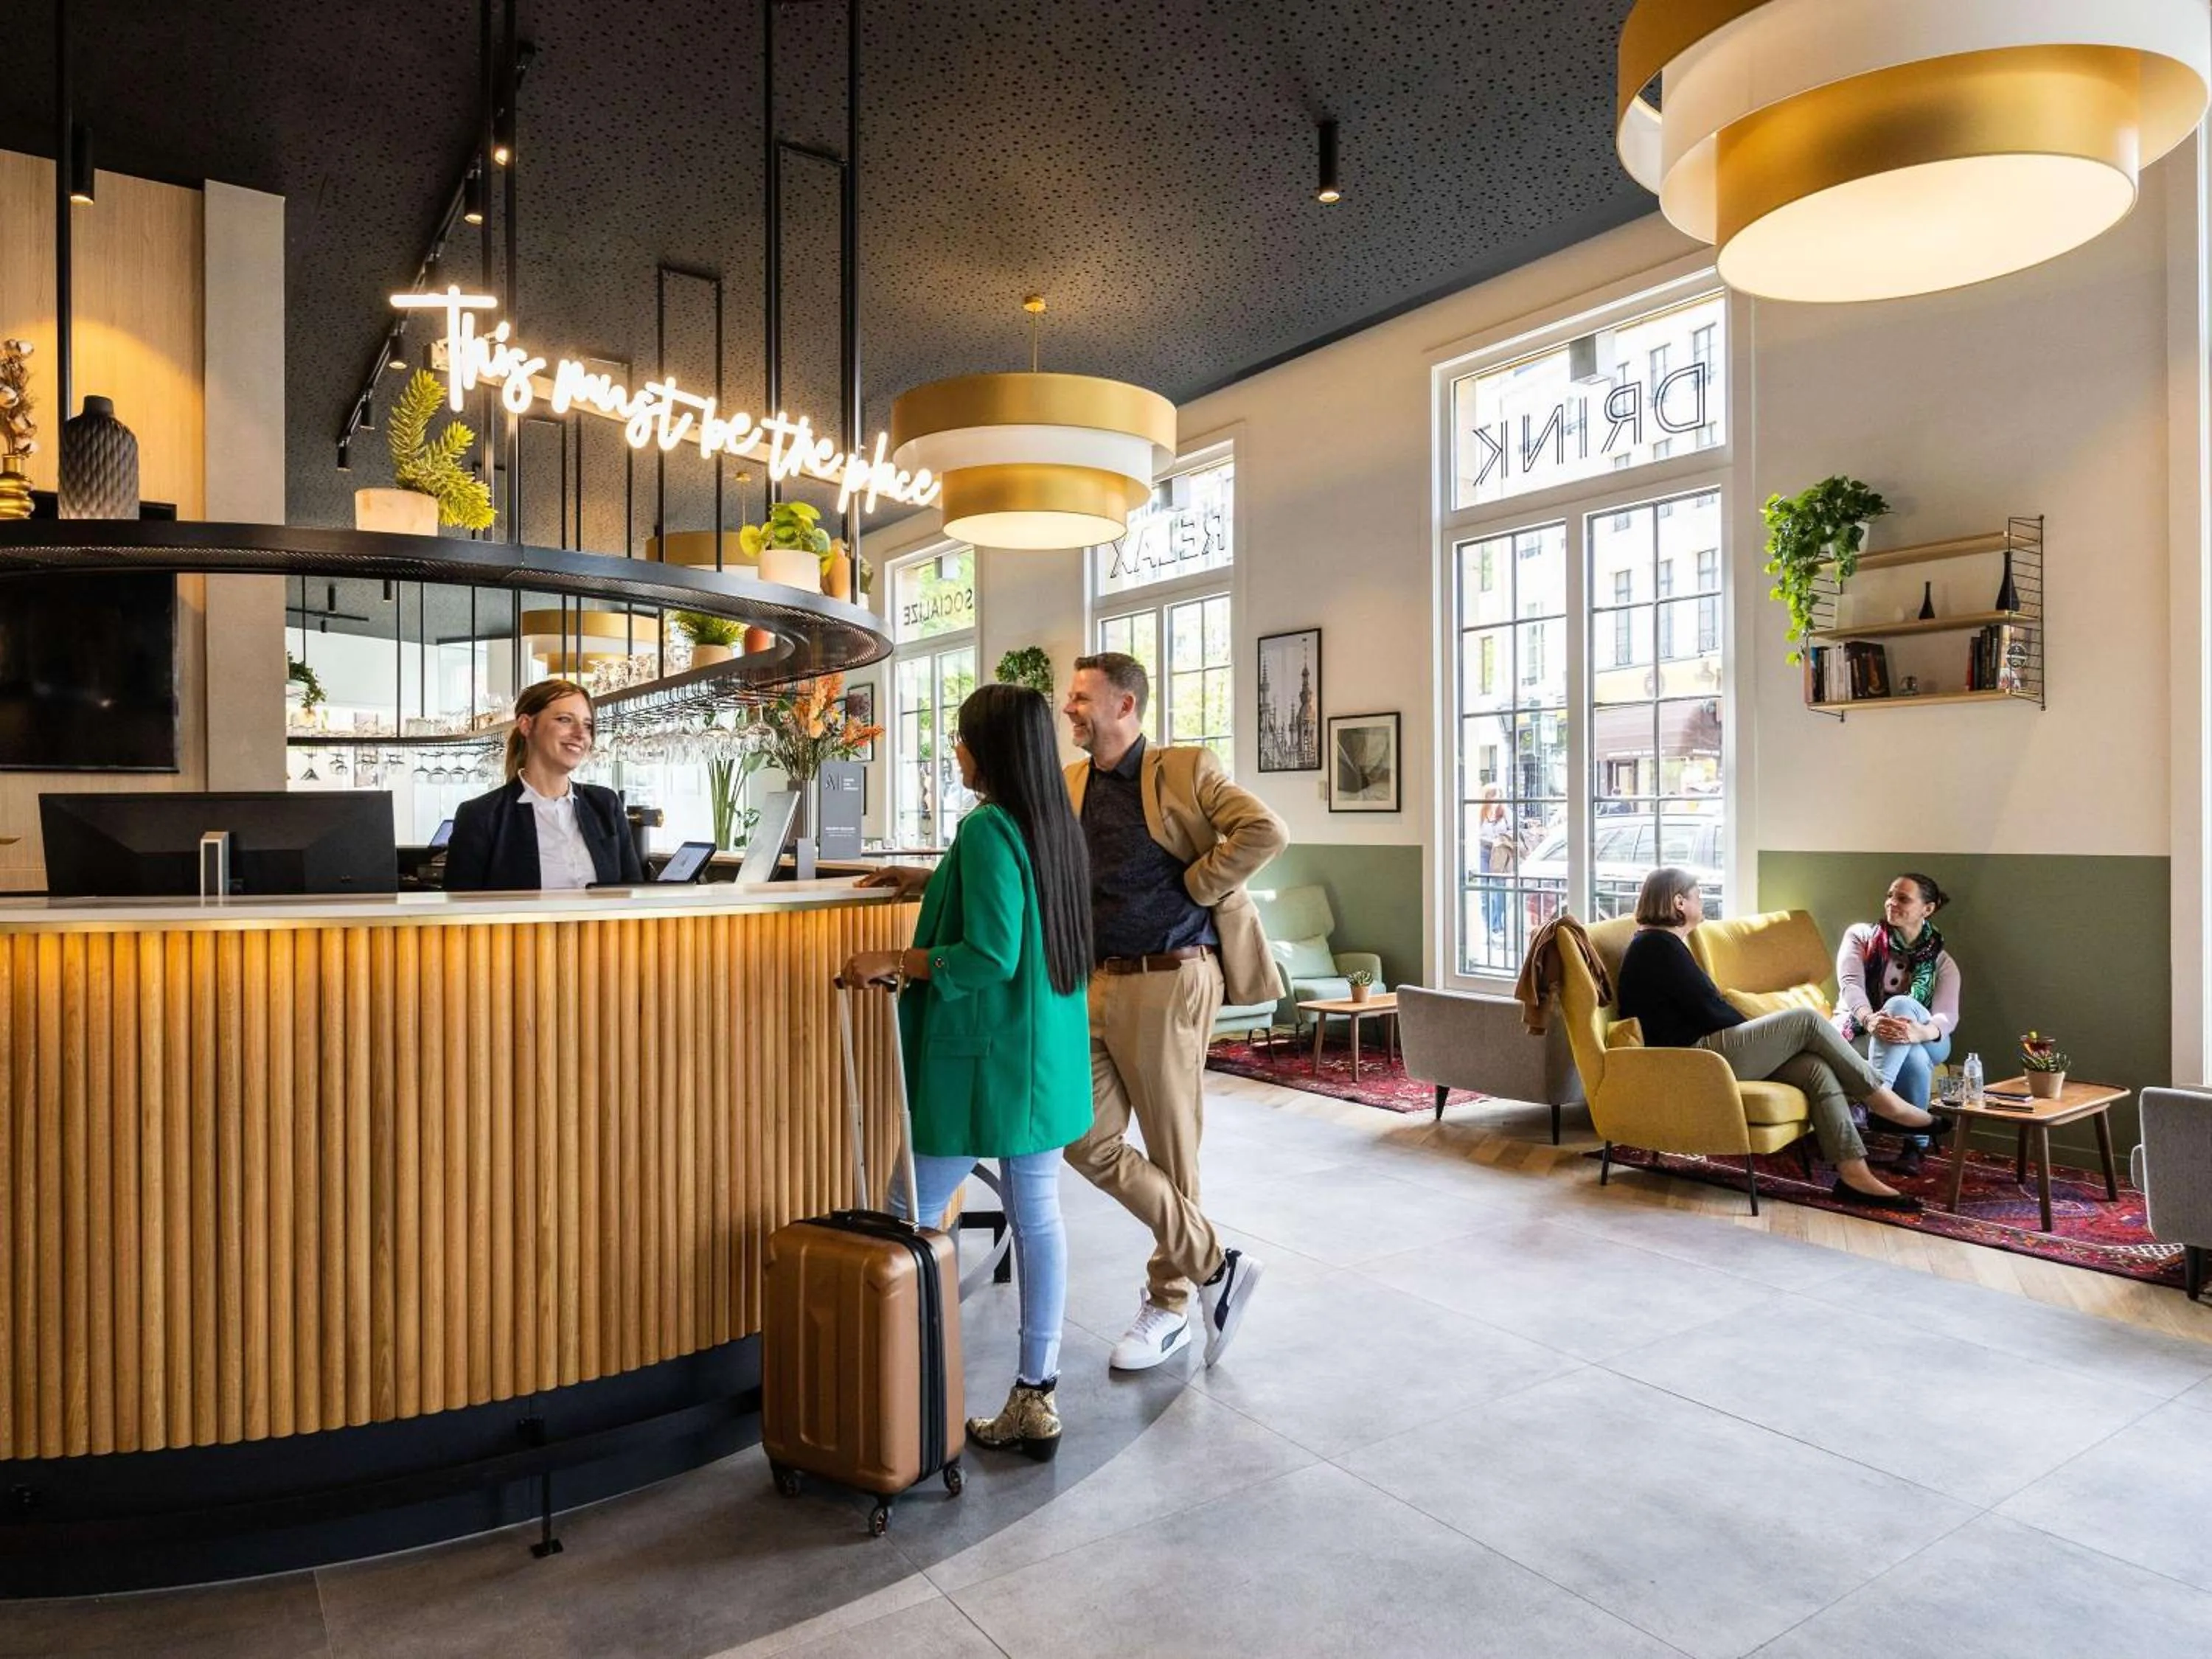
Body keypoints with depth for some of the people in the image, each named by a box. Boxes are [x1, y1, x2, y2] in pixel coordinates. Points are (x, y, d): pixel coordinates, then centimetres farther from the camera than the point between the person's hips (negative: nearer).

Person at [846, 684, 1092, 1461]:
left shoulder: (988, 828, -18)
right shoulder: (1056, 824, 9)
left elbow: (991, 957, -24)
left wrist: (894, 961, -15)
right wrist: (928, 880, 25)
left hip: (980, 1060, -9)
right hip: (1045, 1059, 9)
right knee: (1038, 1216, 12)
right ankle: (1036, 1400, 22)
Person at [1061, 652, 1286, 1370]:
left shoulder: (1185, 770, -6)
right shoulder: (1069, 786, 11)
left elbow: (1265, 831, -17)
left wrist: (1196, 886, -13)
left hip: (1168, 982, -6)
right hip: (1097, 983, 6)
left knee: (1171, 1148, 6)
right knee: (1088, 1141, 3)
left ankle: (1169, 1305, 25)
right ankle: (1214, 1265, 17)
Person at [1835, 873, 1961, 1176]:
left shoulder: (1942, 962, 4)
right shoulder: (1861, 936, 3)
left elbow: (1947, 1016, -15)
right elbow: (1850, 984, -16)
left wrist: (1920, 1032, -42)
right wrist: (1869, 1019, -40)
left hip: (1922, 1044, 1)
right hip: (1860, 1037, -1)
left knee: (1901, 1004, -37)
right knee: (1914, 1058, -37)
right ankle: (1915, 1144, -31)